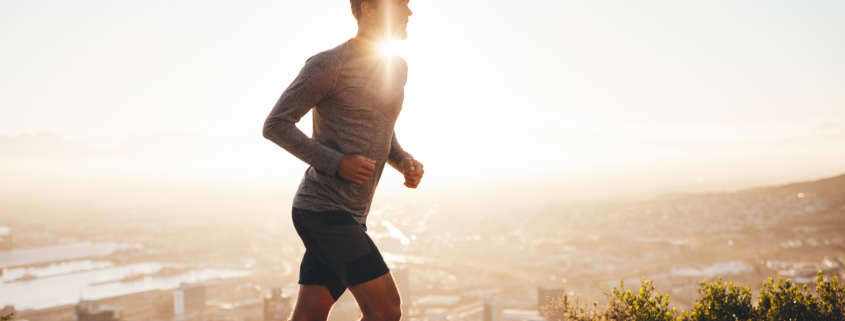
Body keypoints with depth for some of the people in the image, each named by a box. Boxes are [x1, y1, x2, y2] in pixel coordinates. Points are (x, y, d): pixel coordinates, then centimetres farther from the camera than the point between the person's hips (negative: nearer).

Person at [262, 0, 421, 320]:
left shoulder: (396, 69, 15)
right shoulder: (328, 64, -9)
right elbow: (275, 124, -7)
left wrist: (406, 162, 6)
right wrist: (337, 163, -17)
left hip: (350, 218, 8)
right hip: (322, 208, -8)